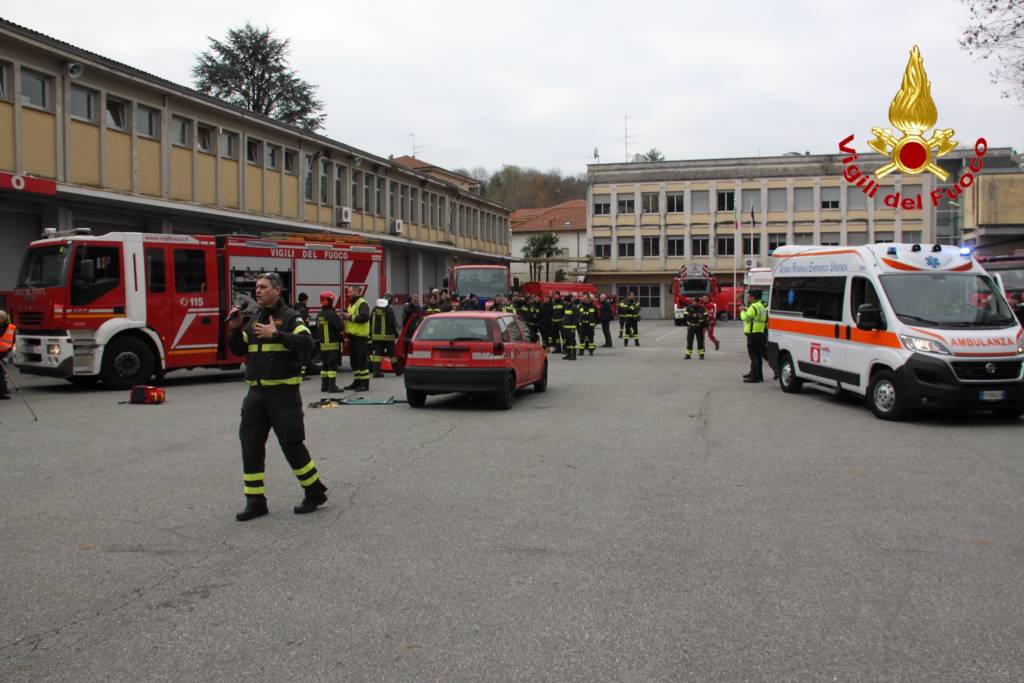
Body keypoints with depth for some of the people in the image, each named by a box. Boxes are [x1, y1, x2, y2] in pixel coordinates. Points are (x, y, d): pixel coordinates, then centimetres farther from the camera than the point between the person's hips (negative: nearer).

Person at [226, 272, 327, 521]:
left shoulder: (290, 317, -5)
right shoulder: (254, 319, 16)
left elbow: (307, 343, -20)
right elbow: (238, 350, 16)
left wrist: (276, 335, -26)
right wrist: (235, 328, -1)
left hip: (283, 391, -7)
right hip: (257, 391, 7)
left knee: (292, 444, -4)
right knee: (250, 445, 4)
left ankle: (315, 493, 12)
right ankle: (255, 501, 11)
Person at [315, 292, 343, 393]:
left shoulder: (319, 315, 9)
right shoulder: (332, 314, -16)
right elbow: (340, 327, -18)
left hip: (323, 344, 8)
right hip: (333, 344, -8)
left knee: (325, 365, 13)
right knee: (333, 365, -7)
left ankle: (324, 386, 17)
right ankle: (332, 386, -10)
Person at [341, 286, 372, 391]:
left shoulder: (362, 303, -10)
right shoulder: (351, 304, 21)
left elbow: (364, 317, -24)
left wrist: (350, 317, -19)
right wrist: (346, 316, 7)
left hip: (360, 337, -10)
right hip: (352, 337, 10)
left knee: (362, 361, -9)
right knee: (354, 361, 13)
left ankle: (364, 384, -7)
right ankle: (357, 382, 21)